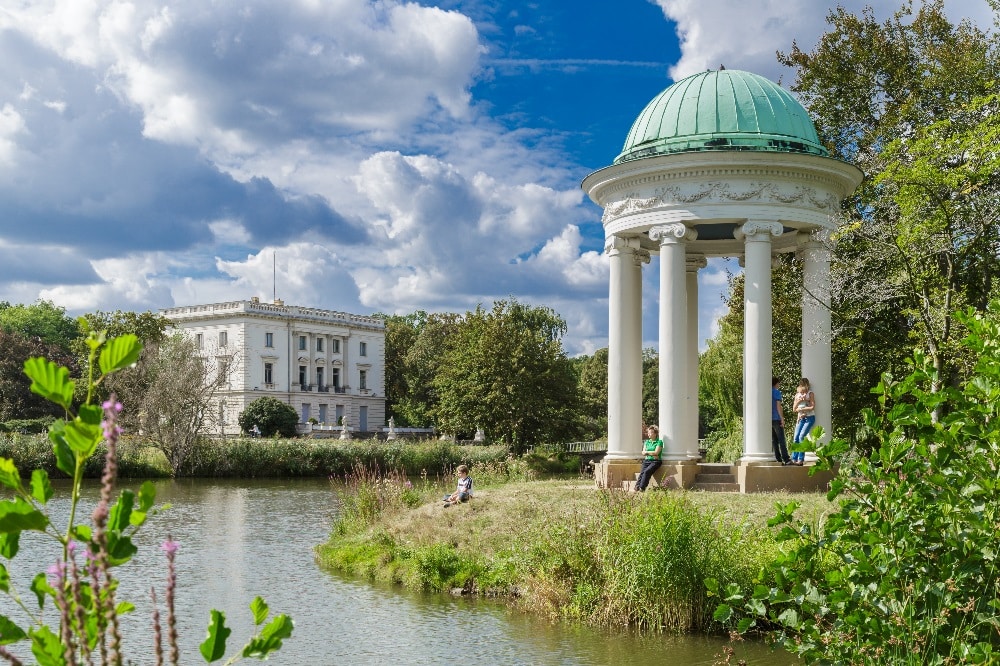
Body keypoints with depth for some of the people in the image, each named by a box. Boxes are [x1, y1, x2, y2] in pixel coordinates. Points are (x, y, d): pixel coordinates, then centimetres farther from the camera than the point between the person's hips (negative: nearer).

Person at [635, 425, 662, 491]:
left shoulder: (659, 442, 1)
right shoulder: (646, 442, 19)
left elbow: (656, 452, -9)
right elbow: (643, 453, 10)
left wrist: (647, 452, 1)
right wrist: (652, 454, -4)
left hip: (655, 461, -4)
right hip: (646, 461, 4)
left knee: (647, 471, -31)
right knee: (642, 472, -24)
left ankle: (641, 488, -37)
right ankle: (636, 488, -38)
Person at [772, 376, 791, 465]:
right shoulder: (777, 392, -5)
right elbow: (778, 406, -12)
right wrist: (782, 418, -11)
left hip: (769, 419, 6)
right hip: (776, 419, -6)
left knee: (774, 440, 8)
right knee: (781, 440, -7)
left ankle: (778, 459, 7)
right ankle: (786, 459, -11)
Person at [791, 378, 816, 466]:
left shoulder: (810, 394, -2)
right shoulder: (797, 395, 13)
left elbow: (812, 407, -12)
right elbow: (794, 409, 10)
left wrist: (800, 409, -10)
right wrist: (798, 401, -7)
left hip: (809, 418, -5)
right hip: (800, 418, 5)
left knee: (801, 437, -18)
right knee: (796, 438, -8)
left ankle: (801, 460, -17)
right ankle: (794, 459, -8)